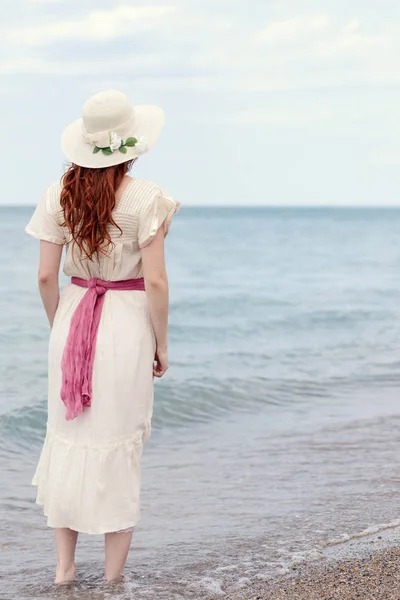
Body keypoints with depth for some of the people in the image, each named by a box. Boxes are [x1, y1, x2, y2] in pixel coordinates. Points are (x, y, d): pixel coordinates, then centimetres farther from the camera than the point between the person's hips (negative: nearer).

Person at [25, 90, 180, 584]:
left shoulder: (60, 195, 0)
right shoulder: (145, 198, -11)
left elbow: (46, 276, 1)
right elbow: (155, 281, -13)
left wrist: (59, 329, 15)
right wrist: (161, 344, -1)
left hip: (73, 319, 3)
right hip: (127, 323, -3)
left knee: (67, 439, 13)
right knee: (118, 450, 6)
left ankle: (63, 567, 19)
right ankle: (113, 578, 15)